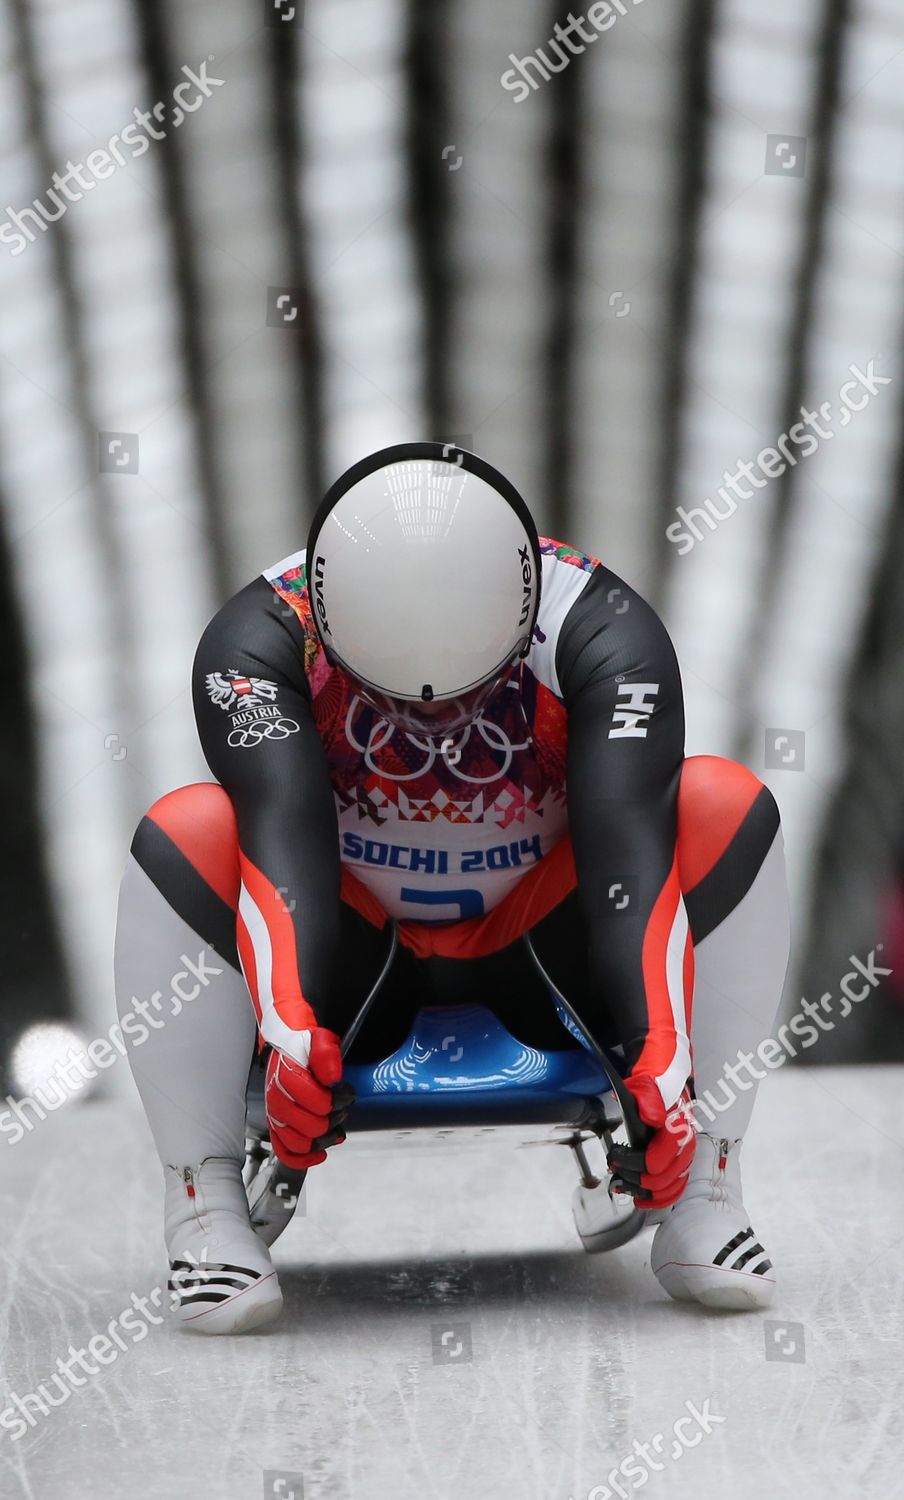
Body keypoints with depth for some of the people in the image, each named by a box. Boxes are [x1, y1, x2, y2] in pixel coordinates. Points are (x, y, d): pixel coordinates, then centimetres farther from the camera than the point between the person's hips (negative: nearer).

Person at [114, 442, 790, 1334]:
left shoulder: (600, 630, -21)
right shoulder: (260, 639, -23)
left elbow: (628, 838, -32)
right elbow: (281, 833, -36)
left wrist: (661, 1057, -44)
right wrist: (291, 1029, -53)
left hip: (541, 944, 1)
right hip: (352, 953, -1)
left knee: (726, 807, -25)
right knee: (187, 835, -30)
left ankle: (702, 1194, -18)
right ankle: (205, 1208, -22)